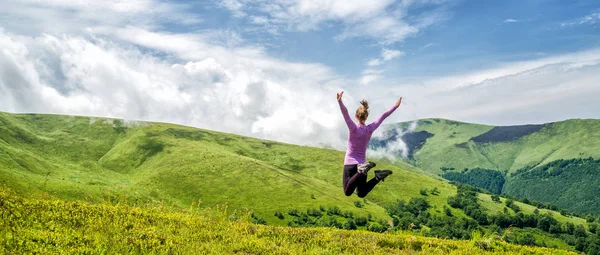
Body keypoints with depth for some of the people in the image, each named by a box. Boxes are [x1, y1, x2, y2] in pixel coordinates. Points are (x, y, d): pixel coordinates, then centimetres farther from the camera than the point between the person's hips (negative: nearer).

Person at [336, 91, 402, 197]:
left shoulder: (354, 128, -12)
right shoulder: (370, 129, -1)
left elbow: (345, 114, -26)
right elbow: (383, 117, 5)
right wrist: (395, 106, 12)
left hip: (350, 164, -4)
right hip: (362, 164, 4)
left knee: (348, 193, -11)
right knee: (361, 194, 12)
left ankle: (362, 171, -32)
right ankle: (378, 177, -13)